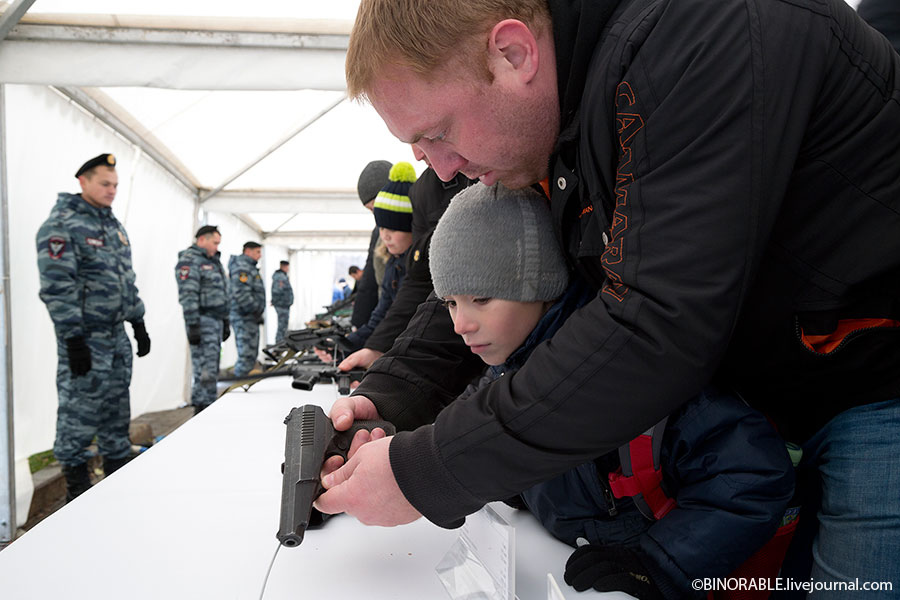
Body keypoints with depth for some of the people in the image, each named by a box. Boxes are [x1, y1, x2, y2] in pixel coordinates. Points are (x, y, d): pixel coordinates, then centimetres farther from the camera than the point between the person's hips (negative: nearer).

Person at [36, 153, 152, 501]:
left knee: (117, 410, 14)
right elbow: (57, 288, -16)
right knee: (80, 410, -2)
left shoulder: (114, 225, 16)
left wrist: (139, 323, 18)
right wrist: (73, 339, -20)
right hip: (85, 337, -8)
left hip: (117, 335, 8)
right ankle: (76, 484, 11)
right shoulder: (61, 226, -10)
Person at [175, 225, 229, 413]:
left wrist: (226, 321, 23)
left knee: (212, 369, 12)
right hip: (202, 321, -10)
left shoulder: (213, 260, 21)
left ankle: (209, 408, 19)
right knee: (204, 370, -11)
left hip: (216, 320, 10)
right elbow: (188, 296, -18)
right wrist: (193, 326, -23)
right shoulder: (189, 261, -10)